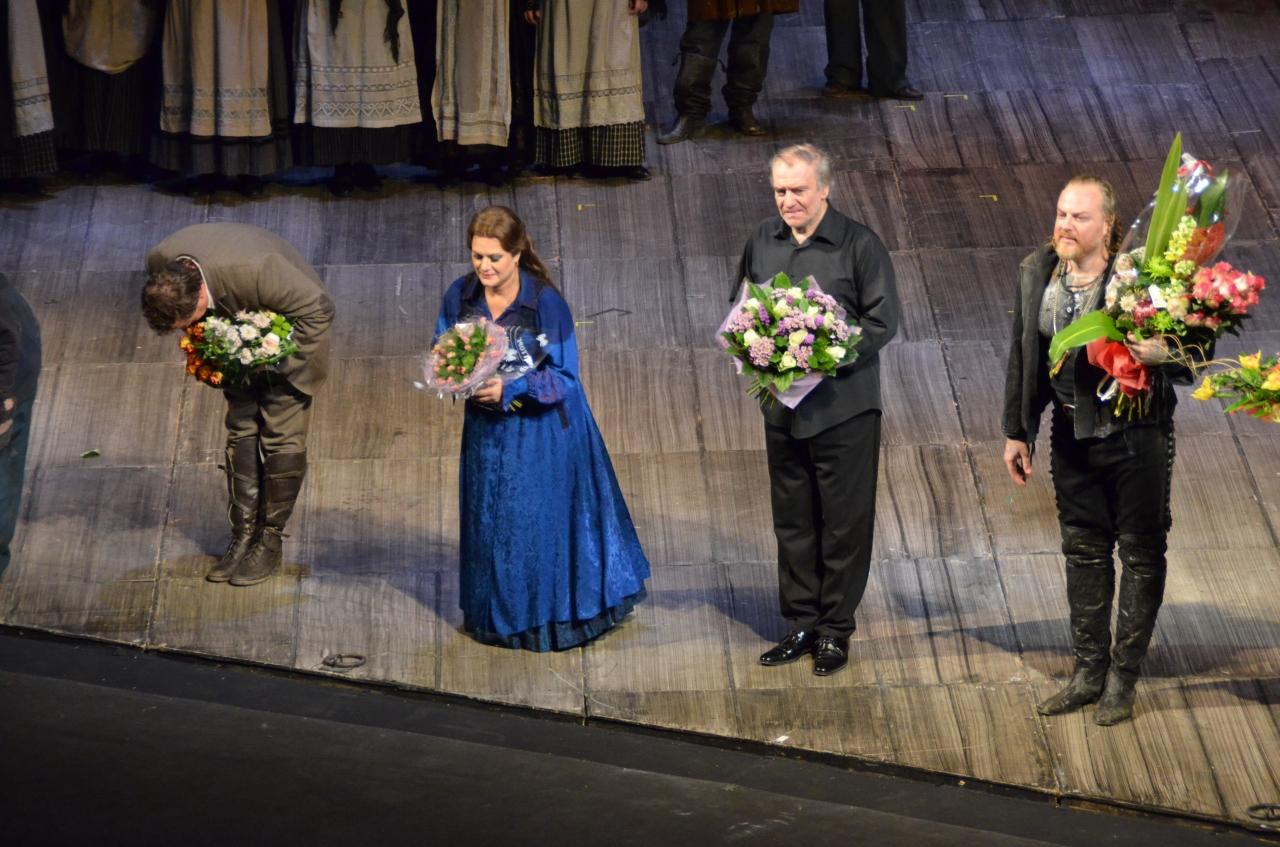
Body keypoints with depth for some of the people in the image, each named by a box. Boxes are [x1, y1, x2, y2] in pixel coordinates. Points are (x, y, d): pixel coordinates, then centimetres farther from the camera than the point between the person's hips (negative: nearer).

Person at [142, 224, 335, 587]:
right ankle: (244, 536, 10)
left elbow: (318, 309, -28)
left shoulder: (254, 269, -43)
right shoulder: (159, 263, -24)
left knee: (281, 438, -7)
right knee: (240, 433, 2)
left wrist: (276, 364, -25)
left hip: (289, 333, -5)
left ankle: (270, 542, 3)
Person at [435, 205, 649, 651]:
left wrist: (510, 388, -27)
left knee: (541, 520, 4)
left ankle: (550, 614, 24)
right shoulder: (460, 296, -8)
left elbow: (565, 377, -16)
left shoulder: (545, 302, -20)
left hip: (542, 427, -4)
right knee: (490, 521, 14)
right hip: (487, 427, 4)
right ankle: (498, 615, 33)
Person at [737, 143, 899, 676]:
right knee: (792, 521, 12)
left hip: (844, 407, -5)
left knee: (844, 524, 2)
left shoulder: (859, 245, -9)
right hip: (781, 406, 5)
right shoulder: (763, 242, 6)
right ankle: (801, 625, 23)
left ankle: (835, 629, 13)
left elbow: (882, 322, -9)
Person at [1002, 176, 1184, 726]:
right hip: (1072, 434, 5)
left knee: (1141, 553, 5)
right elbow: (1023, 355, 9)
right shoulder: (1036, 274, 0)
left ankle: (1122, 679, 17)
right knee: (1083, 551, 15)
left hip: (1136, 434, -5)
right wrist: (1016, 431, 10)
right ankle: (1089, 671, 27)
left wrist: (1162, 353, -36)